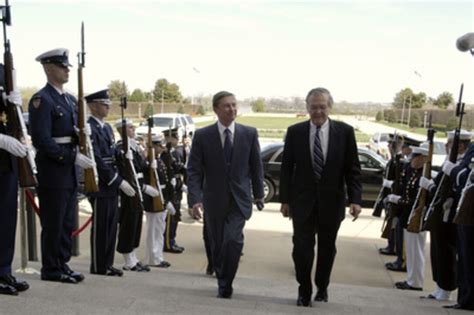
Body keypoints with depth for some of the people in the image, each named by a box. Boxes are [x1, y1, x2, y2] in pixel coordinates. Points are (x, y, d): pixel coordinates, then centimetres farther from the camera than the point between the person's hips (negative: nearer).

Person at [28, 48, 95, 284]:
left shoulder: (70, 99, 15)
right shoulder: (41, 100, -11)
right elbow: (42, 140, -18)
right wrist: (74, 157, -21)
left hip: (70, 170, 8)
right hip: (52, 171, -8)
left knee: (68, 222, 13)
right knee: (53, 224, 2)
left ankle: (62, 264, 24)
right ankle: (51, 269, 15)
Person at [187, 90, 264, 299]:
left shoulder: (249, 134, 0)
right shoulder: (202, 136, -5)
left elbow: (256, 166, 8)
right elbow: (194, 170, -6)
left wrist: (258, 193, 12)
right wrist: (195, 199, -16)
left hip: (239, 199, 0)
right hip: (213, 200, 1)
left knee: (233, 240, -16)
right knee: (217, 244, 10)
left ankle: (225, 284, 5)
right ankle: (223, 282, 32)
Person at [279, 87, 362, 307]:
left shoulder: (345, 131, -2)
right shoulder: (295, 132, -1)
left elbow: (353, 169, -2)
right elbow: (286, 168, 1)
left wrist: (355, 199, -9)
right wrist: (285, 199, 0)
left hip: (331, 200, 1)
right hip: (303, 199, 0)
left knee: (327, 247, 14)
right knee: (302, 246, 0)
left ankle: (322, 288, 34)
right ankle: (304, 291, 18)